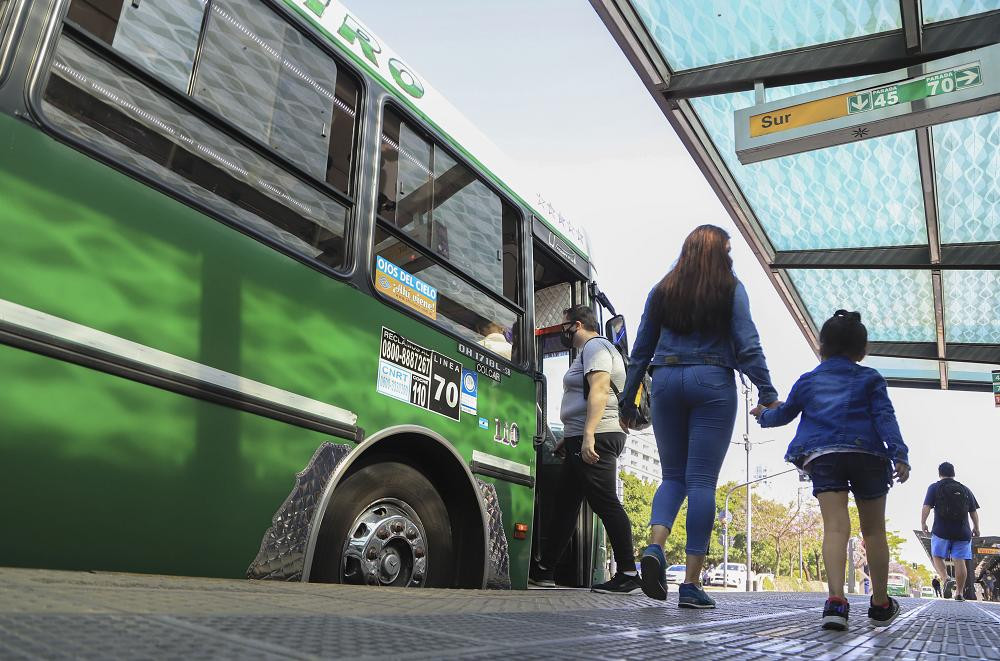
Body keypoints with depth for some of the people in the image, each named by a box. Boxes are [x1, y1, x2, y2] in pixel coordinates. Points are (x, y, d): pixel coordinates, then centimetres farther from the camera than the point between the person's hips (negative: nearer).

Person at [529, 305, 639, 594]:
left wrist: (588, 436, -27)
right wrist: (569, 437, 28)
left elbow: (599, 390, -19)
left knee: (605, 503, -11)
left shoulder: (595, 346, -5)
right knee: (564, 502, 12)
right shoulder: (588, 351, 26)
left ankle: (628, 575, -7)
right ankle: (543, 570, 19)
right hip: (584, 440, 11)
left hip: (595, 438, -11)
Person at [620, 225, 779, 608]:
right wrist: (768, 393, -1)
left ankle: (655, 546, -11)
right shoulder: (730, 290, 3)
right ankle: (691, 584, 0)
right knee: (702, 481, 0)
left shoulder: (662, 291, 10)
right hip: (712, 383, -2)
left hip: (666, 382, 3)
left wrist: (628, 400, 15)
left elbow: (641, 350, 10)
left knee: (673, 475, 14)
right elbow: (748, 346, -5)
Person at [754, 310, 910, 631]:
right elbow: (885, 417, 0)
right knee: (874, 530, 13)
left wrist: (763, 416, 48)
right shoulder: (870, 378, 14)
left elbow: (784, 414, 29)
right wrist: (899, 454, -8)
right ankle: (881, 604, 25)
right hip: (867, 453, 0)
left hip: (822, 456, 0)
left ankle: (836, 599, -30)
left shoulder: (807, 381, 18)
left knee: (835, 526, -11)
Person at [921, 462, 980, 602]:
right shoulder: (965, 489, 13)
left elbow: (926, 507, -7)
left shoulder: (934, 488, 3)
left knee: (937, 557, 7)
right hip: (963, 531, 3)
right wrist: (976, 528, 21)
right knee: (960, 560, 4)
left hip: (941, 530, -3)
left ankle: (946, 579, -18)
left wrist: (923, 523, 1)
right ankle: (959, 592, 5)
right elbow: (974, 511, 12)